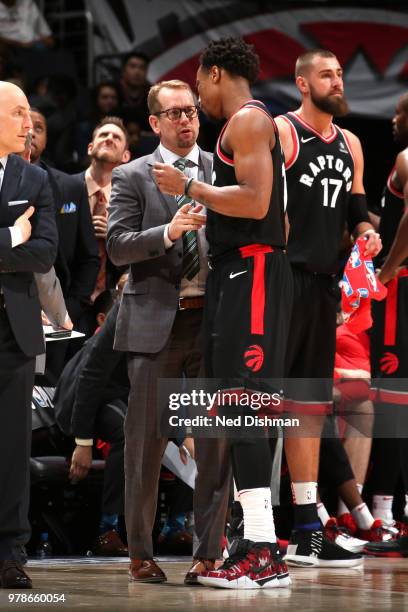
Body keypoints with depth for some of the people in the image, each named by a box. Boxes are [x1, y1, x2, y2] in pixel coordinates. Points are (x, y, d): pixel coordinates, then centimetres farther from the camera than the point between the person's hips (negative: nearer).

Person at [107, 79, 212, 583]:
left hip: (214, 319, 3)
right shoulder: (132, 177, 4)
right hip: (156, 322, -2)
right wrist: (168, 232, -19)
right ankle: (141, 554, 6)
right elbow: (117, 247, -5)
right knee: (147, 441, 0)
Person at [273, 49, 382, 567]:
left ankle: (306, 531, 17)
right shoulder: (279, 132, -6)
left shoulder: (349, 145, 17)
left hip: (322, 285, 8)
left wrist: (366, 231, 4)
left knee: (309, 406, 11)